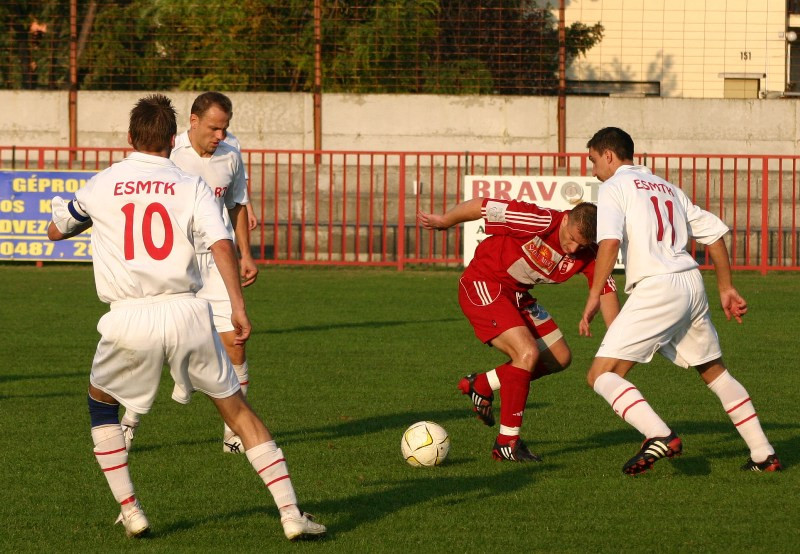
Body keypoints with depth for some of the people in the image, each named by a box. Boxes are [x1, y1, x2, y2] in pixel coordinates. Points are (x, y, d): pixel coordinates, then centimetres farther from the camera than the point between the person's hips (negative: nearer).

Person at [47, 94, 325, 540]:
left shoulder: (101, 187, 9)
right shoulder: (191, 186, 5)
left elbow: (56, 231, 26)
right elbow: (221, 243, -10)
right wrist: (238, 306, -10)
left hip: (130, 320, 0)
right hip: (187, 314, 0)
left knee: (101, 402, 26)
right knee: (236, 408, 11)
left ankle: (130, 511, 17)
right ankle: (291, 513, 4)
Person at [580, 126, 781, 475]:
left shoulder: (614, 187, 3)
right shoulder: (665, 187, 24)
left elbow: (610, 241, -15)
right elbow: (714, 231, 23)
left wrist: (594, 296, -15)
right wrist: (726, 288, 28)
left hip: (655, 289, -7)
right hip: (692, 285, 7)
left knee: (602, 375, -7)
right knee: (715, 372, 23)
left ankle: (660, 436, -28)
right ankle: (764, 455, 23)